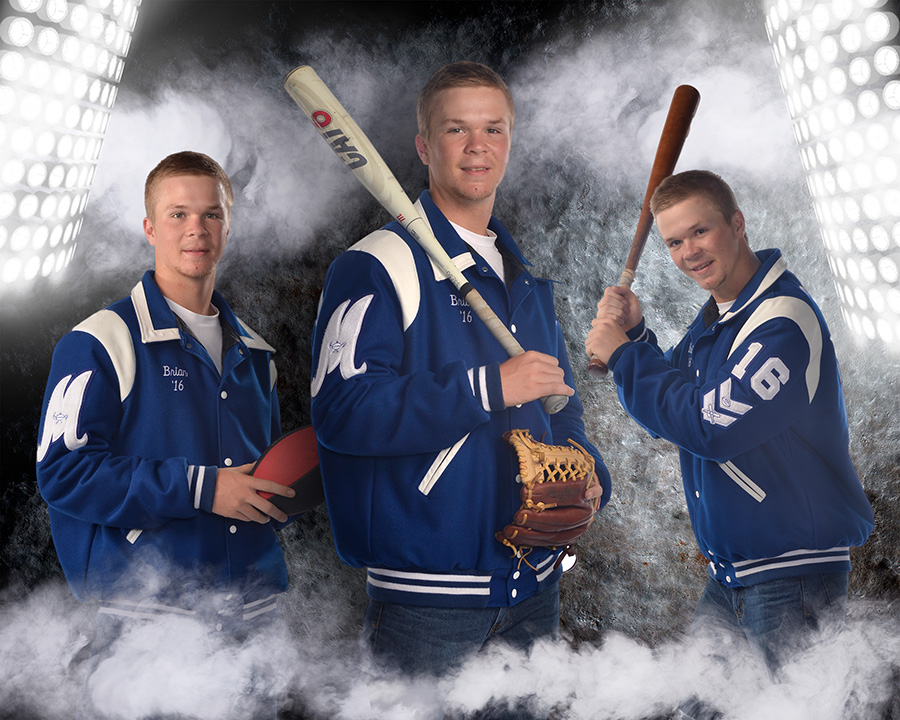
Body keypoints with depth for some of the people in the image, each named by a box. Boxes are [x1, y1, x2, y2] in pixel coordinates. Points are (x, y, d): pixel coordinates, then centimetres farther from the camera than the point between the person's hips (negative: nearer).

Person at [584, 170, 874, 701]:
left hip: (794, 579, -8)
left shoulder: (785, 318, -20)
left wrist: (621, 355, -16)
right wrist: (634, 334, -4)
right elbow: (670, 405, 12)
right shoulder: (714, 319, 9)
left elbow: (708, 426, -26)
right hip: (729, 576, 9)